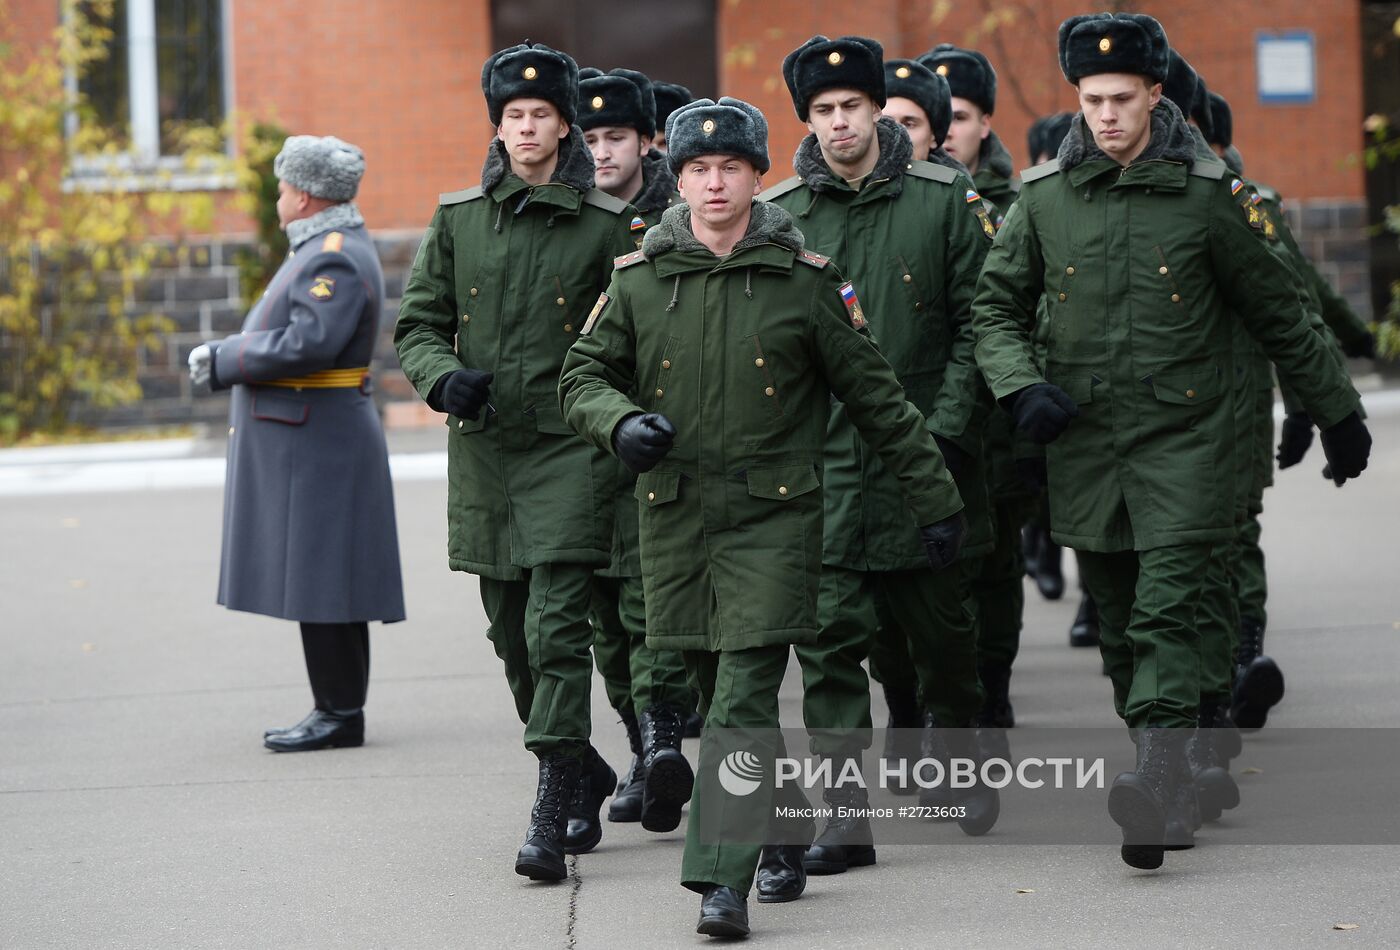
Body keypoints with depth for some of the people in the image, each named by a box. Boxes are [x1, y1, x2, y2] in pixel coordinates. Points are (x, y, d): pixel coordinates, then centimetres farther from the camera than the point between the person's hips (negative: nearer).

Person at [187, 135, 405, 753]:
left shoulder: (337, 259, -16)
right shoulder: (323, 249, 18)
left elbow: (308, 345, -25)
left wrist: (224, 364, -16)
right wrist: (224, 354, 9)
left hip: (316, 443, -11)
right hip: (305, 441, 11)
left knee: (321, 587, -7)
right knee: (317, 586, 12)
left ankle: (340, 715, -4)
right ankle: (337, 710, 16)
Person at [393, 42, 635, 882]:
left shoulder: (608, 226, -1)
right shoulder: (458, 219, 7)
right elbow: (417, 324, 10)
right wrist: (444, 377, -10)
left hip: (571, 450, -4)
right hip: (484, 453, 4)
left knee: (557, 630, -14)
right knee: (513, 638, 12)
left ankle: (555, 814, -13)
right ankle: (587, 778, 30)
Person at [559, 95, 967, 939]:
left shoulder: (805, 278, -1)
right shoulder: (639, 278, 5)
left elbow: (877, 396, 4)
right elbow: (583, 376, 12)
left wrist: (936, 497, 6)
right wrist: (620, 422, -11)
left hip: (773, 517, -4)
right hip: (675, 514, 4)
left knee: (745, 697, -13)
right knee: (715, 694, 12)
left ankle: (723, 878, -15)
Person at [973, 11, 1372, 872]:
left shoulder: (1206, 195, -2)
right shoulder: (1045, 197, 4)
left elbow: (1279, 315, 6)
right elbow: (997, 307, 11)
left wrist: (1339, 416, 13)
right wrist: (1022, 386, -8)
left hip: (1184, 438, -4)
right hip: (1085, 442, 4)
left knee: (1165, 614, -17)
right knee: (1119, 628, 8)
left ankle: (1158, 784, -26)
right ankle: (1174, 799, 19)